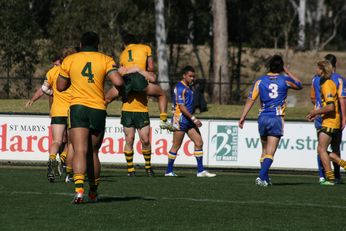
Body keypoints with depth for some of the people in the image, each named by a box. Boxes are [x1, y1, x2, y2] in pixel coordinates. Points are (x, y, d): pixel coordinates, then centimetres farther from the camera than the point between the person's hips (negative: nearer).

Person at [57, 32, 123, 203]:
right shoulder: (105, 60, 3)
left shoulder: (70, 60, 6)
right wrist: (121, 86, 13)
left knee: (80, 151, -11)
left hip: (78, 107, -1)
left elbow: (60, 86, 12)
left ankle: (78, 189, -30)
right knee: (93, 153, 16)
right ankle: (93, 192, 26)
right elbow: (118, 82, -10)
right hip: (98, 110, 1)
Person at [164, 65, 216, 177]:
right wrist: (193, 119, -21)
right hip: (180, 120, -9)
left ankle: (201, 170, 2)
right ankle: (169, 171, 7)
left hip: (189, 121, 9)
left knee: (199, 142, 2)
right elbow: (181, 107, -20)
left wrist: (193, 119, 22)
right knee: (176, 146, -2)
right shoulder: (180, 88, -14)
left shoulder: (188, 87, 15)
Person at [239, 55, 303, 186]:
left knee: (265, 150, 18)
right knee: (270, 153, -6)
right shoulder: (285, 80, 0)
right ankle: (262, 177, -22)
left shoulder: (260, 81, 2)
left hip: (263, 118, 3)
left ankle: (265, 178, 20)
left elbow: (251, 99, -4)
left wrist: (243, 117, -2)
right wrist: (288, 73, 28)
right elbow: (299, 85, 20)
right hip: (277, 119, -3)